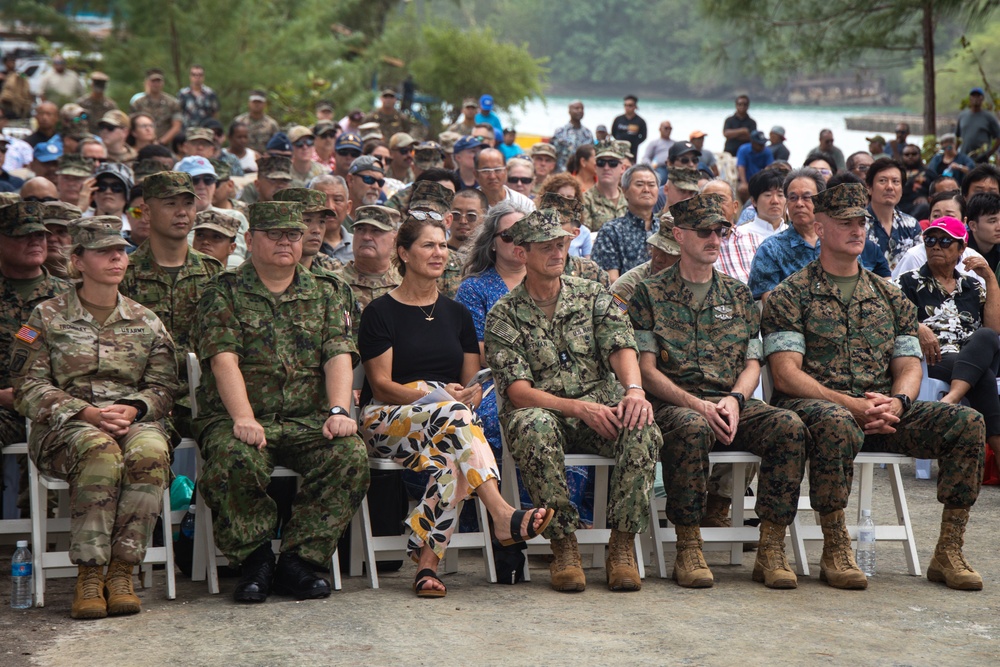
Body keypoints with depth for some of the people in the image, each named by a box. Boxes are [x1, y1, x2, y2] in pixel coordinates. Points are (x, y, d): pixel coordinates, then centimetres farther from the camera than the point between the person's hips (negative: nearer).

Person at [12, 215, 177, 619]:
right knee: (101, 452, -38)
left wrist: (131, 409, -12)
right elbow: (29, 388, 1)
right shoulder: (47, 318, 9)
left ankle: (122, 571, -28)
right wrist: (85, 412, -14)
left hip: (135, 421, 2)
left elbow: (163, 386, 11)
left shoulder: (146, 322, 17)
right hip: (64, 428, -2)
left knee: (150, 452, -35)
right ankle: (89, 575, -30)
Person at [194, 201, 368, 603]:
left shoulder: (328, 293, 16)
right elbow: (224, 360, -7)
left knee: (351, 456, -27)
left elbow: (339, 356, 3)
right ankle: (254, 560, -12)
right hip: (243, 420, -2)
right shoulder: (224, 294, 7)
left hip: (309, 420, 2)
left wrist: (337, 411, -15)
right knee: (235, 461, -35)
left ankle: (298, 560, -15)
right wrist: (243, 418, -24)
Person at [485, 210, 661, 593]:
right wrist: (579, 407, -23)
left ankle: (622, 544, -22)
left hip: (600, 407, 2)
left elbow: (621, 347, -3)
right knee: (534, 426, -39)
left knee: (642, 428, -31)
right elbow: (518, 390, -8)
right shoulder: (504, 316, 3)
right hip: (542, 410, -2)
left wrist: (634, 389, -26)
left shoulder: (593, 296, 12)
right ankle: (563, 545, -29)